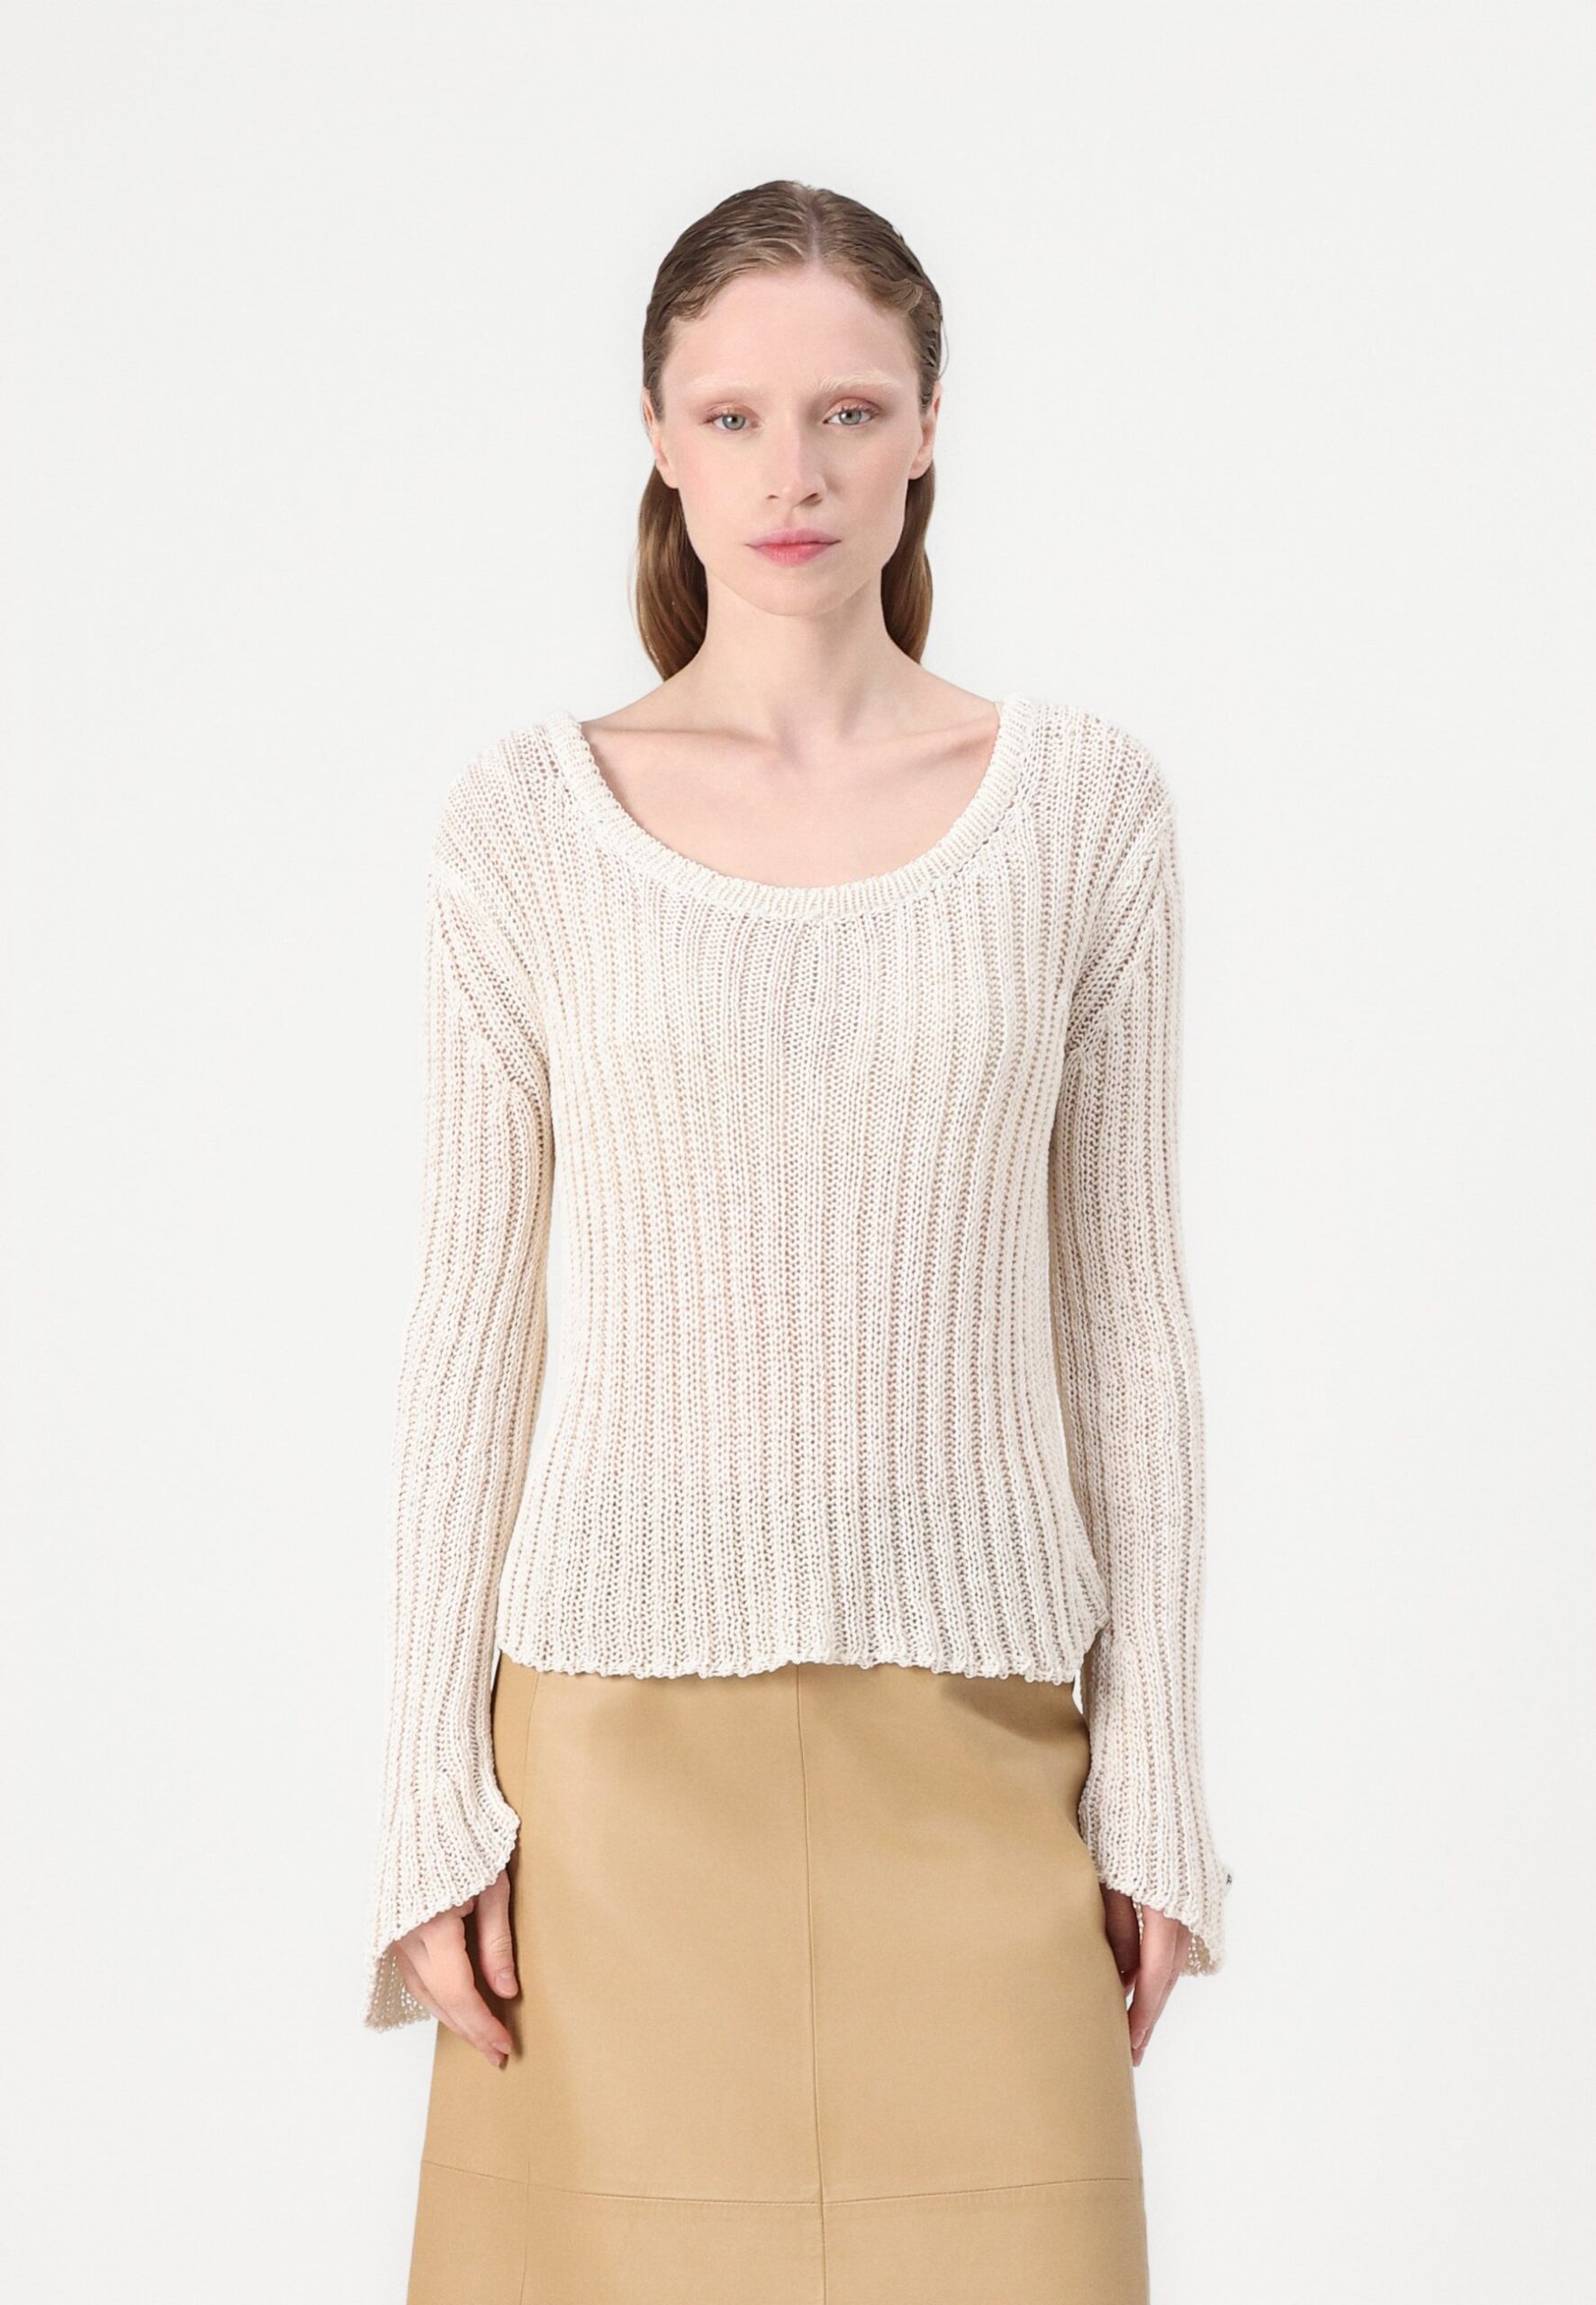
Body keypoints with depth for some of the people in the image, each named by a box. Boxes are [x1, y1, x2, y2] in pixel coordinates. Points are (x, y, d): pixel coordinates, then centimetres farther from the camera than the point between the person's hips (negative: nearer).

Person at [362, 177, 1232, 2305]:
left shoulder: (1083, 805, 3)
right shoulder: (531, 817, 1)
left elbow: (1123, 1308, 5)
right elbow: (473, 1316, 3)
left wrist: (1153, 1780, 2)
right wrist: (433, 1796, -2)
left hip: (975, 1737, 1)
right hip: (627, 1727, 0)